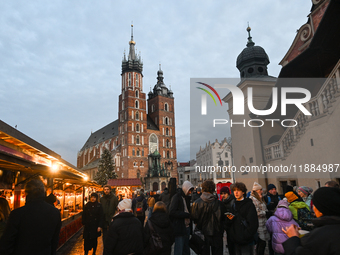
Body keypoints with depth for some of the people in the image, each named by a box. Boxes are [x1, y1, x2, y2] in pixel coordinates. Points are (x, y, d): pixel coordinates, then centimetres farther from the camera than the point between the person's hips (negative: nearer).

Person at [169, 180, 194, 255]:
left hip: (187, 227, 8)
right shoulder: (176, 197, -12)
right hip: (179, 228, -8)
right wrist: (186, 215, -19)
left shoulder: (187, 197, 14)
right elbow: (172, 212, -20)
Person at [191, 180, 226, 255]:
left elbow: (194, 218, -7)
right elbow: (224, 218, -6)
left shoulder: (196, 203, -15)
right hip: (217, 233, 0)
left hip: (203, 232, 0)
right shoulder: (219, 203, -15)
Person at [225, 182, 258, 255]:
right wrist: (229, 219, -7)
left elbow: (253, 224, -13)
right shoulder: (233, 205, 12)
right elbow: (229, 224, 14)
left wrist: (245, 236, -17)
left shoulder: (249, 204, -6)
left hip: (246, 242, -5)